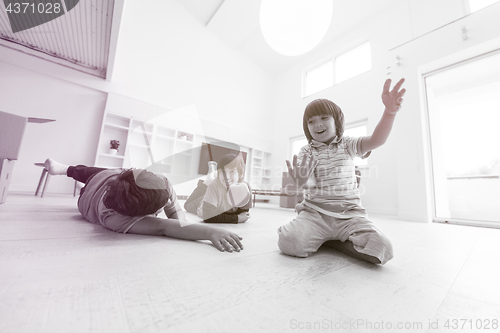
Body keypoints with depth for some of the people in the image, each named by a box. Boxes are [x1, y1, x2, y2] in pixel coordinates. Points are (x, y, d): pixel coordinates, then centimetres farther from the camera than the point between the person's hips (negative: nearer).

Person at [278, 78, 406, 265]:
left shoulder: (347, 145, 8)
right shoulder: (307, 151, 4)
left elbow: (376, 141, -11)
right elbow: (301, 183, -9)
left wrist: (390, 112, -30)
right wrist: (298, 177, -35)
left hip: (348, 213, 2)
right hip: (314, 212, -1)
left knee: (380, 249, -22)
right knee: (289, 243, -27)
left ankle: (328, 240, 2)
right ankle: (317, 236, 7)